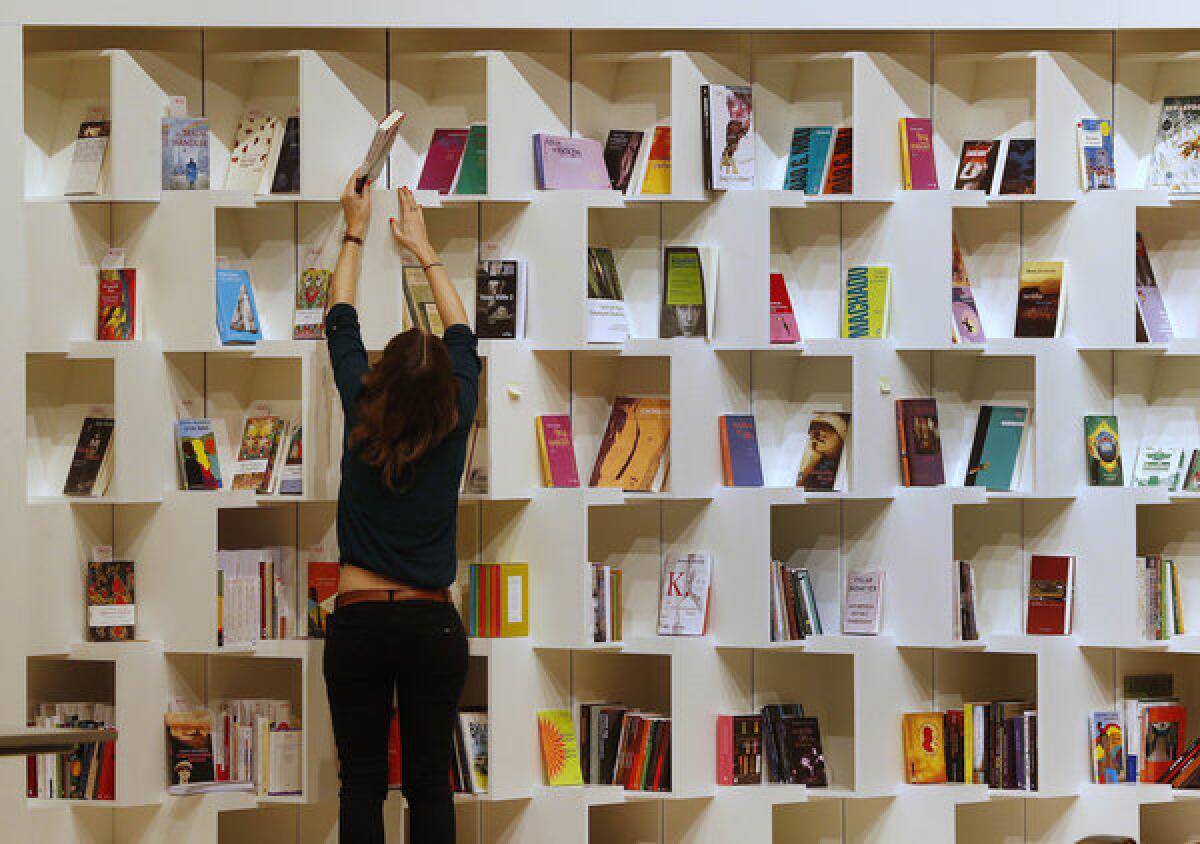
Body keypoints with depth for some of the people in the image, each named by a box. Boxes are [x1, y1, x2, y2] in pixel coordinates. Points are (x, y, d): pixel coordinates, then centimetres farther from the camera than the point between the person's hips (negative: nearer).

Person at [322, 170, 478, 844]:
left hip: (359, 623, -1)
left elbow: (342, 325, 10)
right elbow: (462, 336, 14)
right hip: (433, 625, 1)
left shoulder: (363, 419, -5)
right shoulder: (454, 428, -3)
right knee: (430, 785, 2)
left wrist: (355, 234, 22)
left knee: (363, 783, 2)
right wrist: (423, 247, 25)